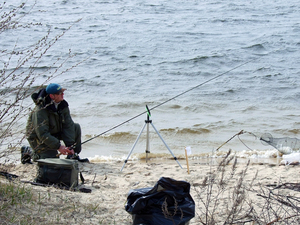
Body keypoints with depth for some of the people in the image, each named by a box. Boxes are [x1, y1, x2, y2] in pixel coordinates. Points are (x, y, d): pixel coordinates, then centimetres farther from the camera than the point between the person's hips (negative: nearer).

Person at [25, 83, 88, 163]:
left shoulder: (63, 105, -8)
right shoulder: (41, 110, -30)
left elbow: (68, 125, -9)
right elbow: (42, 133, -33)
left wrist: (70, 146, -18)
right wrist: (58, 146, -36)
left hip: (56, 133, 7)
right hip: (40, 139, -7)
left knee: (76, 128, -7)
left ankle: (72, 156, 2)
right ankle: (34, 153, 9)